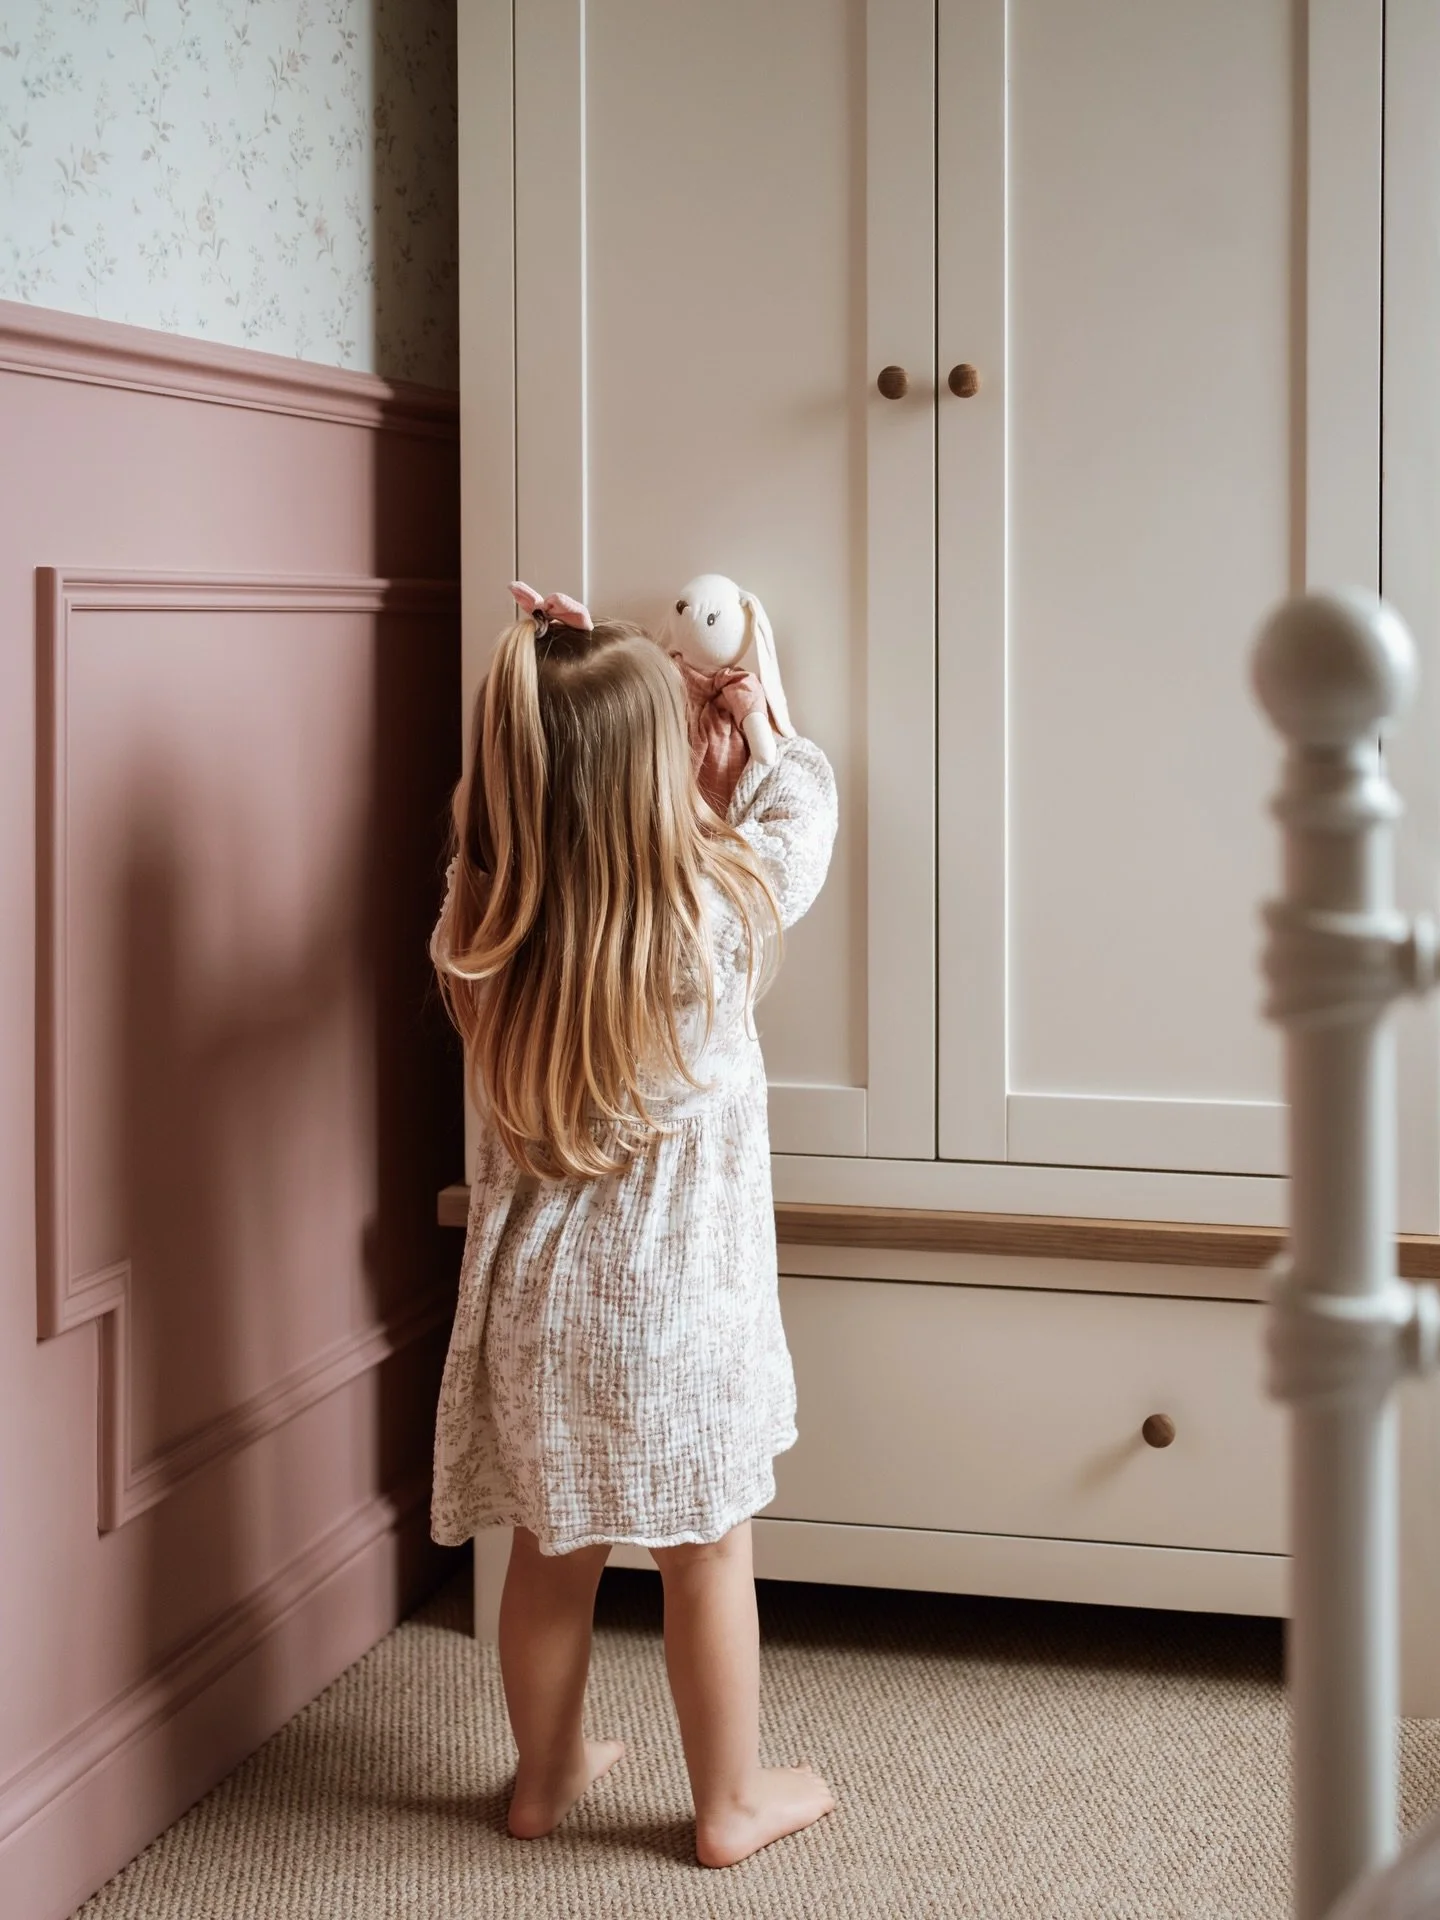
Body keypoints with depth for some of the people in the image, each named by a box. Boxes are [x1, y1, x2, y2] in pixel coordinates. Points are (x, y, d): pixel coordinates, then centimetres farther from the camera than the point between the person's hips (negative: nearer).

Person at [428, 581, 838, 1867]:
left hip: (537, 1292, 4)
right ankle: (733, 1802, 27)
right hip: (677, 1294, -4)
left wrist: (561, 686, 6)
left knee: (553, 1553, 18)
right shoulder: (723, 904, -18)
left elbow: (515, 799, 14)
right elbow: (803, 800, 3)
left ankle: (547, 1774, 36)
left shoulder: (482, 918, -9)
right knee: (709, 1555, 12)